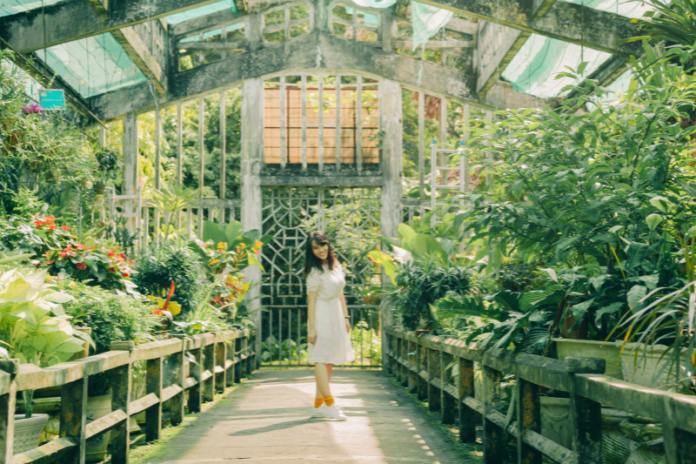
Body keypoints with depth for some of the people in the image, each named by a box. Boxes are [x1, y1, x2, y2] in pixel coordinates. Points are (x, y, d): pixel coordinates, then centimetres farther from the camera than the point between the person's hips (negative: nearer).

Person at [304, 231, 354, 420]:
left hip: (336, 315, 8)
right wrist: (311, 328, -16)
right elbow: (311, 300, -13)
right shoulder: (315, 271, -12)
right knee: (321, 359, -7)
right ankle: (330, 404, -8)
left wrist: (346, 317, 14)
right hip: (322, 315, -8)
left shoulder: (336, 266, 9)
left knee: (329, 360, 8)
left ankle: (318, 406, 13)